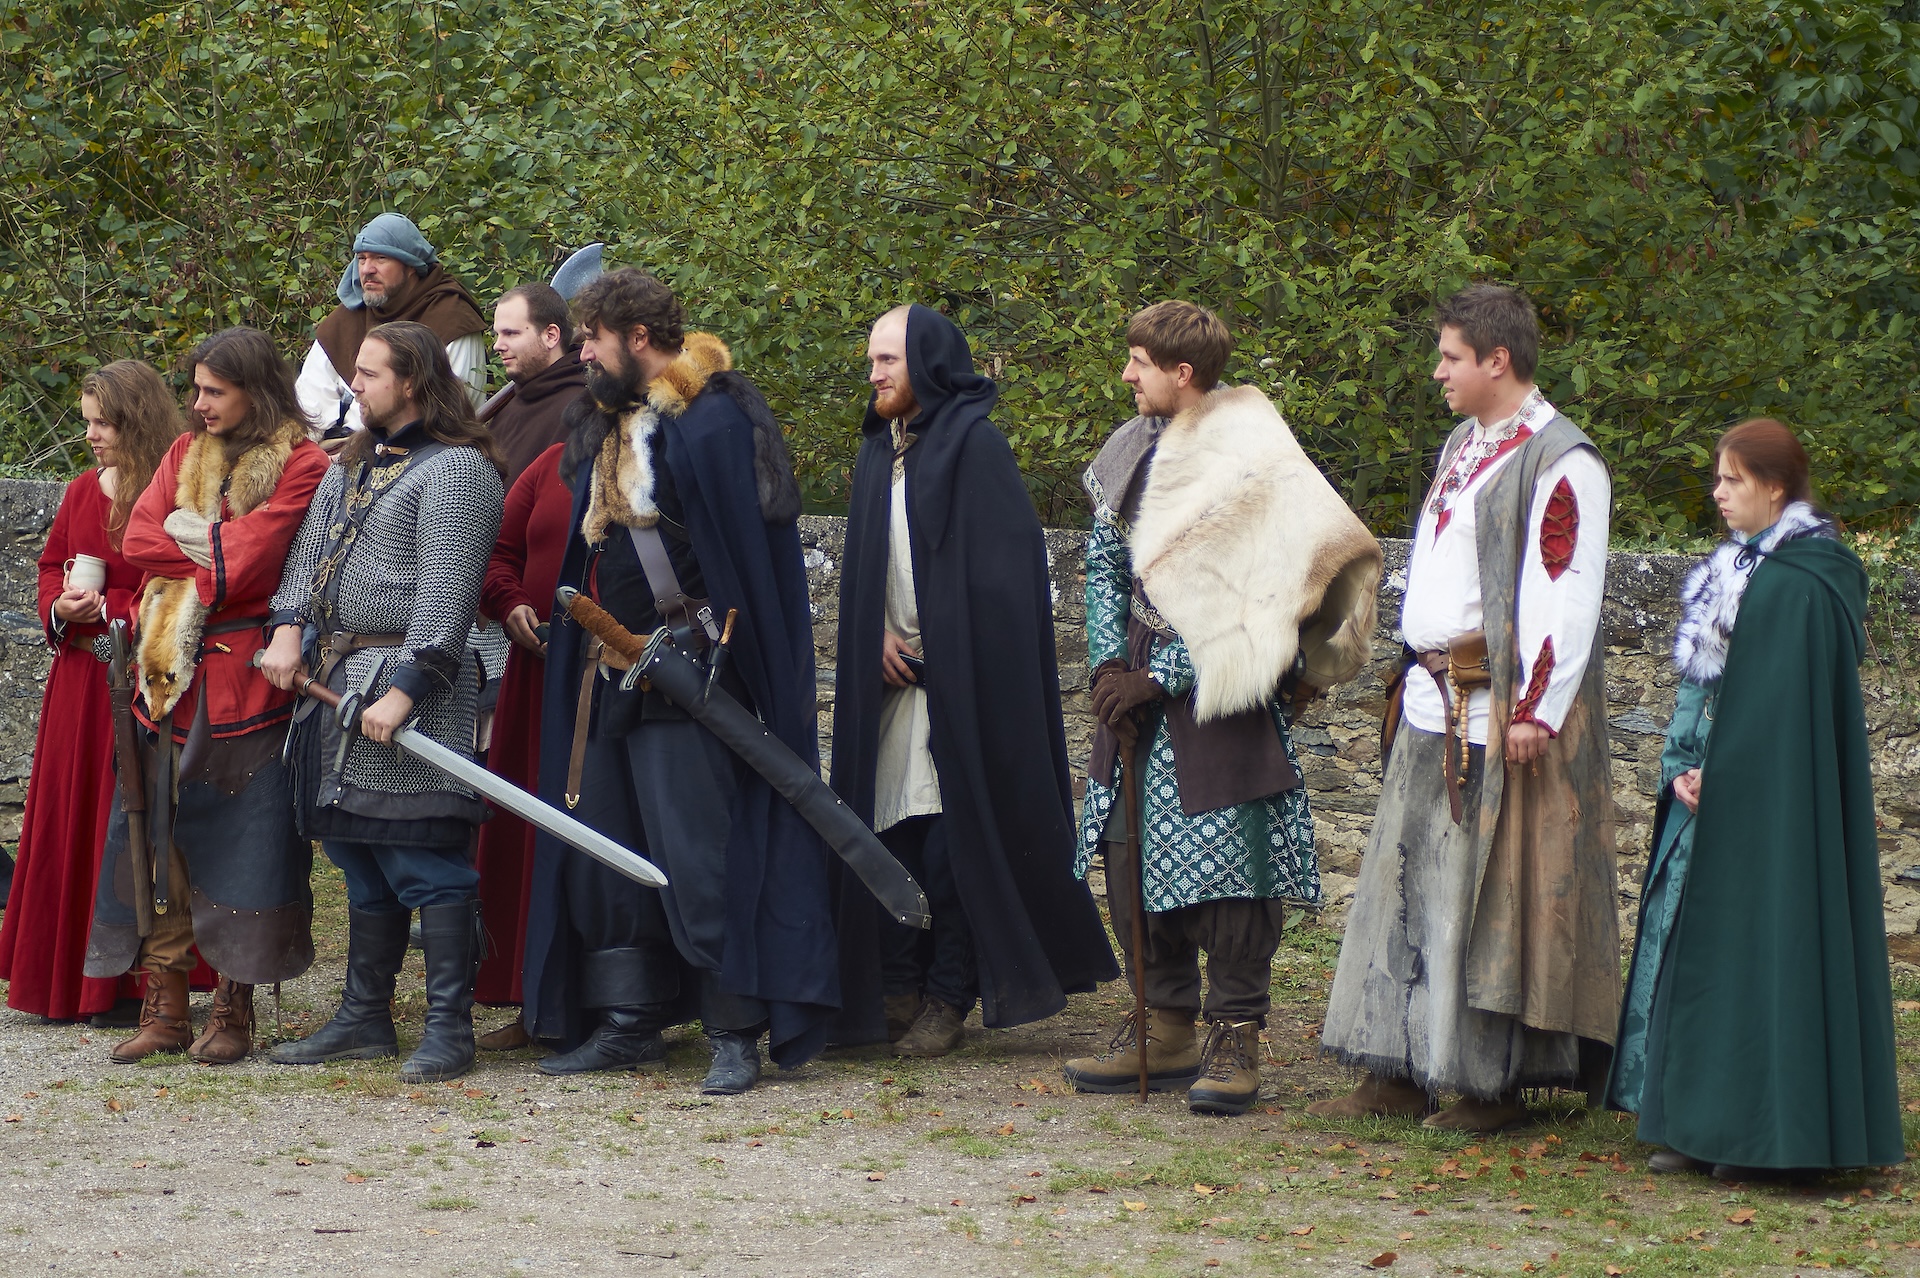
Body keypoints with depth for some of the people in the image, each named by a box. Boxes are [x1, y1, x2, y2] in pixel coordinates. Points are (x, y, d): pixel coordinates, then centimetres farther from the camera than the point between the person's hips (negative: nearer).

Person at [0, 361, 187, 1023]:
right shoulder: (81, 492, 12)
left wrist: (107, 610, -17)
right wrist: (60, 610, 0)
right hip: (77, 683, 7)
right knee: (68, 818, 9)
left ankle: (130, 981, 4)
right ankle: (69, 976, 17)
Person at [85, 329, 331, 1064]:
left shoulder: (300, 466, -4)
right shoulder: (185, 453, 16)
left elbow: (250, 563, -14)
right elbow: (137, 539, 3)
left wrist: (187, 536, -2)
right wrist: (218, 554, -8)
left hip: (244, 677, -6)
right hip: (171, 674, 6)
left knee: (238, 843, -3)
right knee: (160, 838, 3)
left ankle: (233, 1009, 4)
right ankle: (164, 1008, 7)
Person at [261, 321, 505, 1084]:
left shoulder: (455, 471, -10)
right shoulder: (354, 464, 19)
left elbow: (445, 593, -18)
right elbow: (311, 549, 16)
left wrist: (404, 688, -23)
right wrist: (289, 627, -2)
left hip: (409, 683, -9)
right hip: (335, 678, 9)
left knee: (424, 862, -9)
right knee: (362, 862, 15)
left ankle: (449, 1030, -6)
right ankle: (364, 1021, 23)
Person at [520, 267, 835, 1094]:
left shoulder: (711, 422, -10)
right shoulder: (604, 432, 16)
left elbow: (745, 548, -13)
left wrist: (700, 651, -17)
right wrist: (591, 647, 15)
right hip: (609, 676, 9)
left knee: (698, 856, -10)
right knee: (602, 850, 10)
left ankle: (736, 1035, -4)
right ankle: (629, 1025, 18)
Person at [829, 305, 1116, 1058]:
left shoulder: (975, 446, -7)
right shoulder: (877, 455, 15)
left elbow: (997, 569, -11)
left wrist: (939, 649, -12)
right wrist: (879, 636, 1)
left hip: (960, 680, -7)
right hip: (889, 680, 7)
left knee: (953, 842, -5)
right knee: (888, 835, 4)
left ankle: (948, 1002, 0)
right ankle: (899, 991, 11)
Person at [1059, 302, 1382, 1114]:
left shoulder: (1247, 461, -11)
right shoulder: (1132, 451, 11)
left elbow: (1234, 597, -15)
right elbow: (1104, 562, 14)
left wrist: (1158, 679, -15)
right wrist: (1109, 665, 0)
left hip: (1216, 689, -7)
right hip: (1139, 680, 7)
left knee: (1226, 854, -7)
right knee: (1133, 850, 6)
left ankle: (1234, 1037, 0)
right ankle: (1164, 1029, 16)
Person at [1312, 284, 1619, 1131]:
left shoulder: (1559, 462, -13)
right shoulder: (1464, 447, 16)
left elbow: (1568, 596, -17)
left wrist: (1536, 711, -21)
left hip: (1500, 713, -9)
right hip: (1435, 704, 9)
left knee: (1492, 897, -3)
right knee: (1406, 881, 8)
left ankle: (1496, 1084, 5)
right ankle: (1398, 1071, 14)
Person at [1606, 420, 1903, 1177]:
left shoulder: (1801, 587, -16)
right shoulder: (1736, 568, 13)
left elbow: (1784, 704, -20)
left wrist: (1715, 774, -17)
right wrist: (1685, 769, 2)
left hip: (1770, 799, -9)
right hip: (1715, 790, 9)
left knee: (1762, 938, -6)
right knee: (1695, 938, 9)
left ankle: (1765, 1129, 0)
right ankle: (1706, 1126, 13)